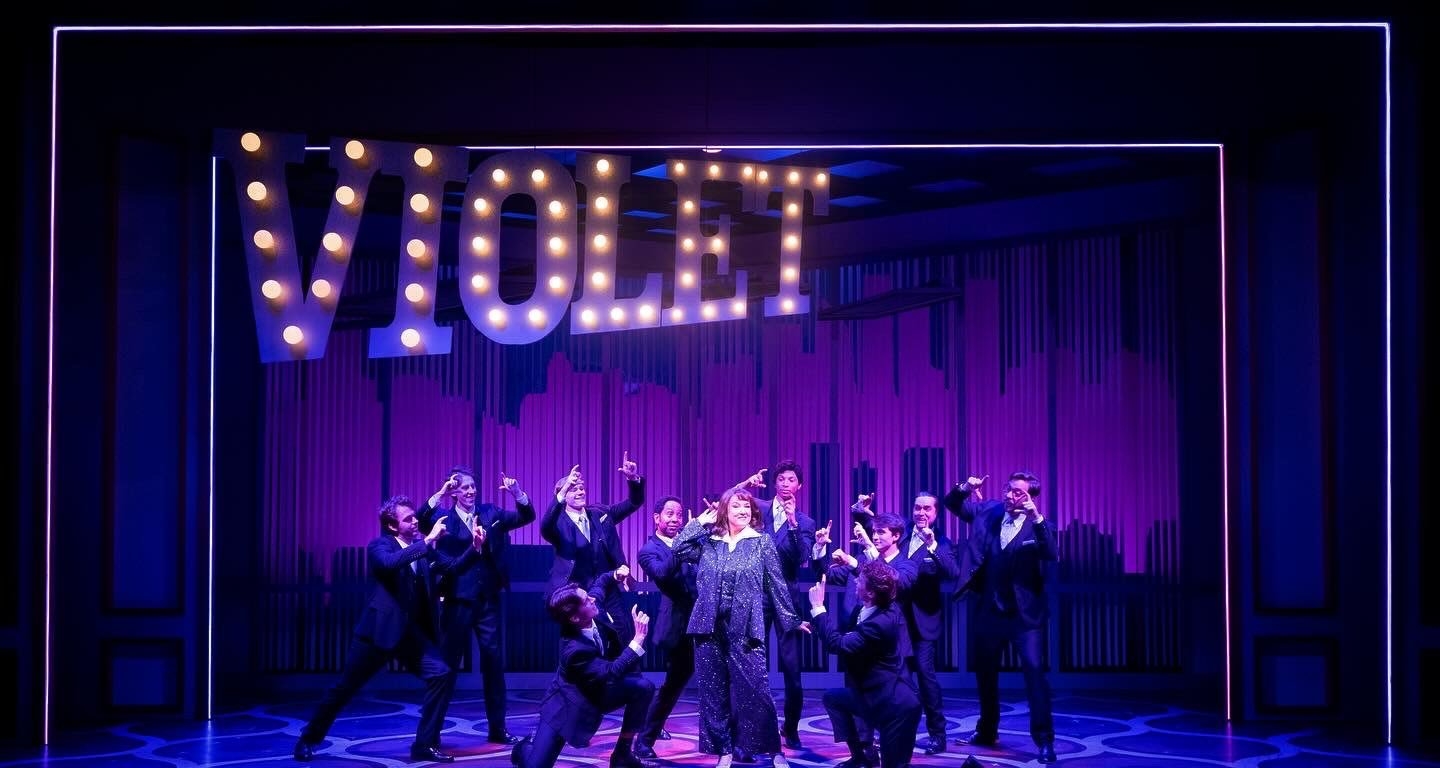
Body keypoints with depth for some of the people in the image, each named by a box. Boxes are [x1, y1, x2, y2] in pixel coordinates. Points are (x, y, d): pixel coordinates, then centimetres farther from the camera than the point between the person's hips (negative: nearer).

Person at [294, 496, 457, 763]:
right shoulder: (379, 545, -9)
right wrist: (428, 540, -34)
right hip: (380, 630, -4)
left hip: (412, 631, 5)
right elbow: (390, 563, -33)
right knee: (345, 688, 4)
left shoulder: (420, 545, 6)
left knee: (443, 674, -12)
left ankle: (426, 744, -2)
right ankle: (308, 740, 24)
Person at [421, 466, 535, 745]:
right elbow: (420, 522, -21)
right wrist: (439, 493, -30)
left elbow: (526, 517, 0)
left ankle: (497, 729, 15)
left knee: (494, 661, 6)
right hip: (458, 599, -3)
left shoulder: (490, 513, 7)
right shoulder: (444, 518, -2)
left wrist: (516, 492, -17)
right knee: (447, 663, 2)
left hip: (488, 598, 3)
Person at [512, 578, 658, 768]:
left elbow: (599, 581, 5)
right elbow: (613, 673, -44)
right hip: (568, 704, -7)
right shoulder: (573, 650, -38)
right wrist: (639, 638, -48)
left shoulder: (592, 609, -18)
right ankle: (527, 747, 25)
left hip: (598, 692, 7)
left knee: (643, 687, -16)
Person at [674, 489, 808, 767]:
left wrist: (791, 620, 5)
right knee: (714, 692, 5)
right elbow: (679, 549, -2)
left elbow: (776, 584, 5)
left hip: (745, 629, -3)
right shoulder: (708, 542, 10)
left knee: (754, 691, -7)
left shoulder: (762, 542, 3)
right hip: (710, 628, 3)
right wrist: (700, 522, 2)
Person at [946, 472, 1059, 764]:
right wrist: (965, 488, -12)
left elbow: (1052, 555, -26)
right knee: (985, 672, 16)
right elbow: (952, 504, 9)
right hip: (990, 610, 5)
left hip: (1025, 613, -5)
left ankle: (1044, 740, -4)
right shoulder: (988, 511, 1)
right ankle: (987, 731, 32)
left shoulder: (1037, 525, -10)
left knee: (1035, 672, -11)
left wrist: (1037, 518, -34)